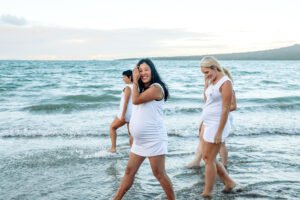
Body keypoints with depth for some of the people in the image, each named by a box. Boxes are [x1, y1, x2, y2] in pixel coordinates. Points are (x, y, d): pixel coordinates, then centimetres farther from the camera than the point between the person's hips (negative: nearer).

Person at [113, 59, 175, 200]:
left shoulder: (156, 87, -14)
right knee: (129, 171, 13)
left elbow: (135, 100, -18)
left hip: (154, 140, -9)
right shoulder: (142, 89, 16)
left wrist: (135, 81, -11)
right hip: (139, 140, 9)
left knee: (159, 174, -2)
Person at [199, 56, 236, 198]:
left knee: (209, 159, -1)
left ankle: (207, 194, 11)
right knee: (207, 158, 15)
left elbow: (226, 109, -19)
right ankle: (229, 182, 29)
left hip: (217, 126, -9)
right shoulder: (212, 81, 10)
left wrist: (219, 132, -20)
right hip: (209, 124, 9)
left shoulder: (225, 83, -16)